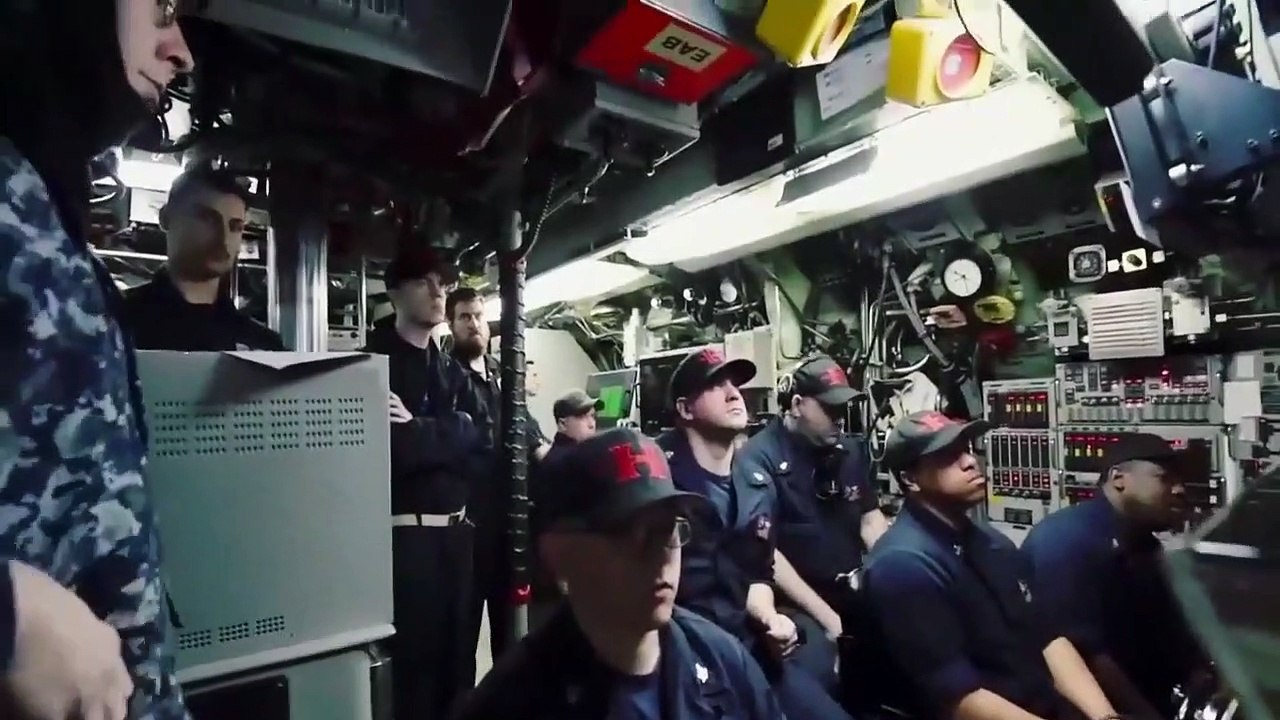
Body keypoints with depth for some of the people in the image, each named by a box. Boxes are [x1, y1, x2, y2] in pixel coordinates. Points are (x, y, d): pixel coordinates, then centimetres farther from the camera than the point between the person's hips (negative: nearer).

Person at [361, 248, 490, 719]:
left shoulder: (452, 371, 14)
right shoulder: (374, 362, -4)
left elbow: (481, 438, -1)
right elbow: (388, 449, -17)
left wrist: (418, 430, -13)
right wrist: (447, 435, -9)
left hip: (455, 530, 6)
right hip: (403, 533, -5)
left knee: (458, 655, 15)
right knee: (413, 658, 4)